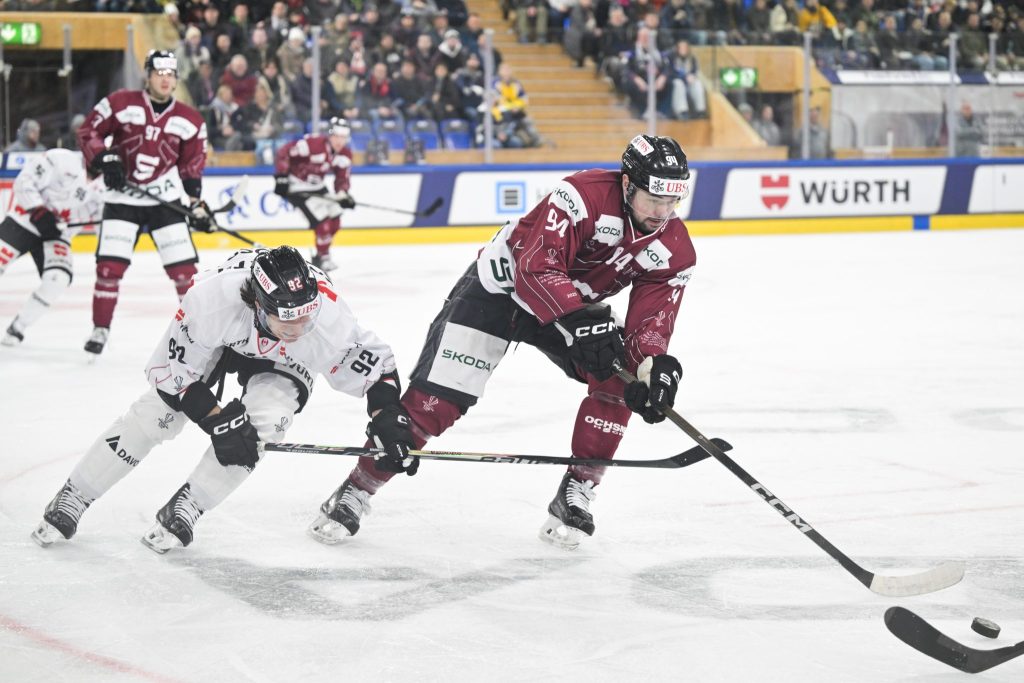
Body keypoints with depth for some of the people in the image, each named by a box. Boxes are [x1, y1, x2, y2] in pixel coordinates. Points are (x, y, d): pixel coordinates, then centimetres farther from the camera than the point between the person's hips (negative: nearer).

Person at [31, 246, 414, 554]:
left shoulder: (328, 319, -40)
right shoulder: (213, 297, -43)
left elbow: (373, 361, -19)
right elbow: (173, 369, -29)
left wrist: (387, 415, -28)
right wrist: (217, 420, -30)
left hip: (282, 364, 1)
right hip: (215, 339, -1)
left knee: (264, 421, -25)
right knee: (157, 412, -11)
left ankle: (183, 511, -8)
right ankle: (71, 500, 5)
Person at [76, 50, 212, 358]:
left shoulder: (190, 121, 1)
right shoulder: (120, 103, -7)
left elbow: (192, 166, 8)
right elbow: (88, 130, -1)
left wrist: (198, 204, 3)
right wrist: (104, 159, -14)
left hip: (166, 201, 1)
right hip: (122, 199, -1)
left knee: (183, 268, -4)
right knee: (109, 266, -7)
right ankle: (100, 329, 8)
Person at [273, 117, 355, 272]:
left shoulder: (345, 154, -6)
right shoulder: (312, 144, -30)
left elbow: (342, 177, 0)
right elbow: (283, 153, -26)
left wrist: (343, 194, -21)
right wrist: (281, 177, -28)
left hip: (316, 186, 8)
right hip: (297, 185, -8)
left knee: (334, 221, 9)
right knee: (322, 220, -15)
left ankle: (320, 255, 29)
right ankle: (323, 257, 3)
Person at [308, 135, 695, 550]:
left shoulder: (675, 251, -14)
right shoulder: (585, 195, -31)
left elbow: (652, 318, -15)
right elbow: (538, 267, -38)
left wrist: (654, 364, -36)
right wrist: (581, 320, -49)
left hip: (577, 305, 5)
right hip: (501, 284, -5)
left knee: (617, 379, -19)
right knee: (435, 399, -12)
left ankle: (575, 496, -5)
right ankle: (355, 492, 1)